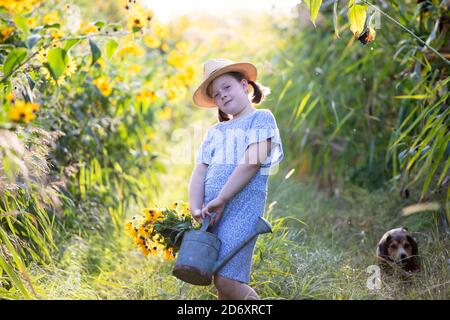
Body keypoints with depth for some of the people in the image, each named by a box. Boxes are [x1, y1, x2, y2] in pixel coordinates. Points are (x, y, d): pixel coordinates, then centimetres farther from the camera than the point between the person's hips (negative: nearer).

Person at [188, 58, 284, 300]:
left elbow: (252, 162, -9)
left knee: (226, 281, -17)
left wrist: (220, 200, -13)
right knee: (221, 283, 3)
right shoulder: (214, 132, 23)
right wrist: (196, 209, -5)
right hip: (211, 213, 6)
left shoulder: (261, 118, 5)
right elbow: (199, 173, 12)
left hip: (242, 208, -6)